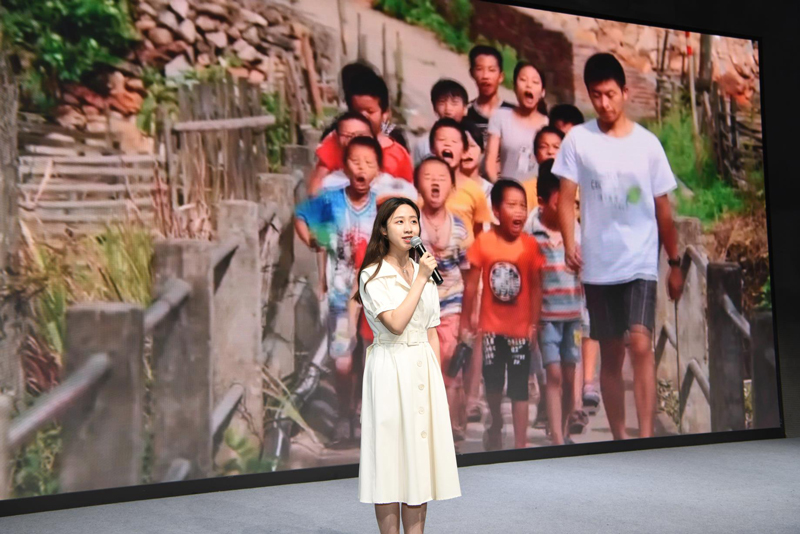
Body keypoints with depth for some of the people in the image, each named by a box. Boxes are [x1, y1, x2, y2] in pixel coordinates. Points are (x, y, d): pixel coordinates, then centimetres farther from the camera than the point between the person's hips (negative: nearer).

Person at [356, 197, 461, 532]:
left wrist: (437, 376, 10)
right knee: (389, 456, -1)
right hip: (390, 369, -5)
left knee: (420, 457, 7)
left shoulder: (425, 272, 12)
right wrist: (420, 280, -15)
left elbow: (431, 332, 14)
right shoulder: (372, 275, -6)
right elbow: (396, 323, -19)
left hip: (423, 371, 5)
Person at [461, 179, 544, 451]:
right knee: (492, 382, 14)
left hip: (520, 328, -1)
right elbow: (471, 284, -4)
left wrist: (534, 324, -9)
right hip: (491, 326, 1)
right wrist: (465, 323, -1)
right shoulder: (483, 242, -9)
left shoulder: (530, 244, -9)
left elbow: (536, 287, -5)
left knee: (519, 388, 2)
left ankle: (520, 444, 11)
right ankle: (496, 426, 41)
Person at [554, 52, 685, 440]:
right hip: (598, 266, 1)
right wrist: (569, 244, -20)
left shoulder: (647, 143, 2)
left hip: (641, 263, -1)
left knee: (640, 343, -17)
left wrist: (675, 263, 8)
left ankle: (646, 438, -14)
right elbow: (566, 197, -3)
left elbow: (663, 209, 6)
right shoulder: (578, 139, 0)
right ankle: (619, 437, 23)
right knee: (610, 355, 10)